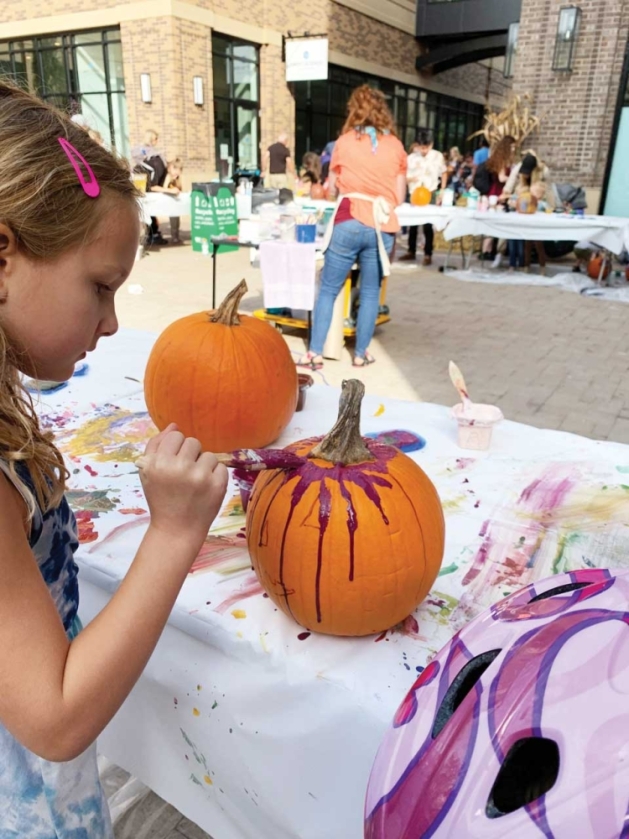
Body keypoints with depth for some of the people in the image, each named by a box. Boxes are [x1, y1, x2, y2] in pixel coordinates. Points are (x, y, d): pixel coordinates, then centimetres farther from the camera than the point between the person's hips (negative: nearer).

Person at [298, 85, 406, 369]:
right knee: (370, 292, 11)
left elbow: (333, 189, 11)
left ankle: (315, 353, 5)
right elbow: (399, 197, 9)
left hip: (348, 224, -2)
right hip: (381, 227, 2)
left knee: (328, 290, 6)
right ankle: (361, 353, 16)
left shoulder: (344, 142, 5)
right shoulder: (396, 146, 9)